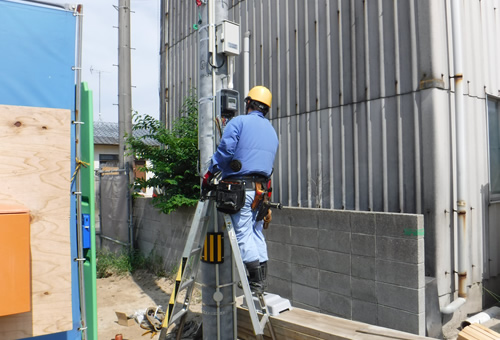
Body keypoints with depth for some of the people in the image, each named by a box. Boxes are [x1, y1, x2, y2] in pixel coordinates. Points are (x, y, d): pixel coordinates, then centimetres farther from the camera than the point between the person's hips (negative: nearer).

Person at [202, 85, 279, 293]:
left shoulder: (238, 122, -3)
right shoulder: (272, 131, 20)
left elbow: (225, 150, -15)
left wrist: (209, 173, -5)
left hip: (240, 185, -7)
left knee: (243, 233, -3)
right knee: (257, 233, 14)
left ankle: (256, 281, -2)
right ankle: (261, 279, 18)